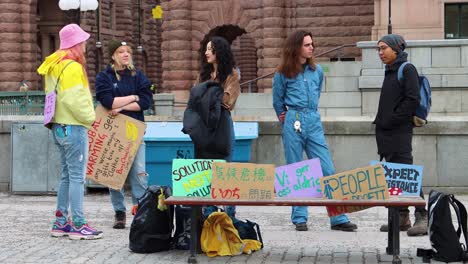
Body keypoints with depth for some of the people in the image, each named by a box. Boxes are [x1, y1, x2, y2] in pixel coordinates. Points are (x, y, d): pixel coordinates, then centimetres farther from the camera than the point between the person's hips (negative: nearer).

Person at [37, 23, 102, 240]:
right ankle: (77, 224, -4)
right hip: (73, 127, -10)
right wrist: (90, 117, -8)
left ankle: (61, 222, 18)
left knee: (66, 175, 14)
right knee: (77, 176, -6)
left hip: (59, 126, 10)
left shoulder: (55, 66, 15)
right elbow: (75, 100, -22)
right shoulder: (72, 67, -15)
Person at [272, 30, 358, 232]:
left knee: (327, 170, -3)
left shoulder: (317, 71, 12)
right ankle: (299, 218, 8)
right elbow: (278, 101, 14)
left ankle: (338, 218, -3)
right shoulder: (284, 73, 3)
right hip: (293, 123, -3)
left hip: (314, 122, 3)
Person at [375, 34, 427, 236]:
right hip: (385, 133, 9)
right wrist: (380, 122, 11)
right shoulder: (390, 71, 19)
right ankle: (401, 217, 14)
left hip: (400, 132, -8)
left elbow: (413, 99, -15)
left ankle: (422, 217, -10)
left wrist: (392, 120, -15)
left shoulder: (407, 69, -5)